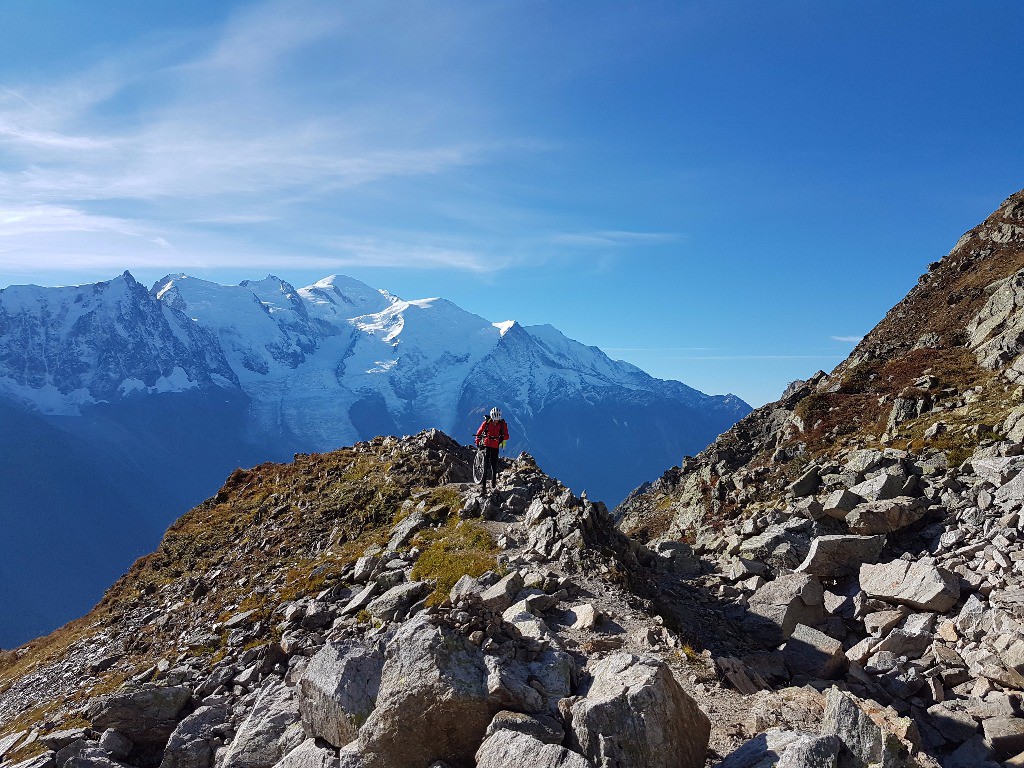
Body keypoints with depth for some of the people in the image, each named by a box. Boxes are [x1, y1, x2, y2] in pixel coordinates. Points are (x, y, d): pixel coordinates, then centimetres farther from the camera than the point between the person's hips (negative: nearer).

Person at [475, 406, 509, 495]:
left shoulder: (503, 424, -5)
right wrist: (477, 441, -5)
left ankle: (494, 481, 28)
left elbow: (506, 436, -10)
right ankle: (483, 485, -9)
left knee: (494, 465, 5)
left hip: (495, 447, 1)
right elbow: (479, 432, 4)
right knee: (485, 465, -8)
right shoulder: (487, 422, -7)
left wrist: (502, 438, -30)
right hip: (486, 445, -1)